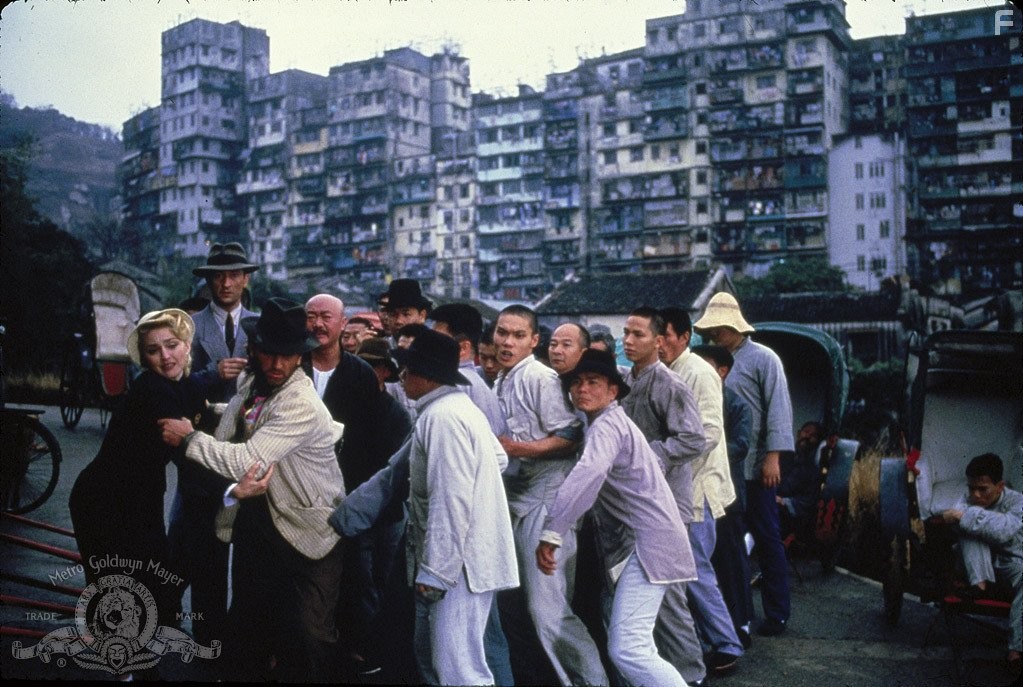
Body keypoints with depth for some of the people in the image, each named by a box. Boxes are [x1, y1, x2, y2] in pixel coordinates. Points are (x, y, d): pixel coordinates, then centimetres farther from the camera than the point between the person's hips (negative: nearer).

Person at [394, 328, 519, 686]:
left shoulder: (442, 417, -19)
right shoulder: (459, 405, 12)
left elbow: (451, 503, -24)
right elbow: (499, 459, 23)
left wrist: (435, 572, -20)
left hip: (457, 561, -11)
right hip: (454, 556, 11)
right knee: (431, 656, 20)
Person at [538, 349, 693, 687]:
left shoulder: (606, 424, -13)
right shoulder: (612, 423, 20)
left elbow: (588, 473, -32)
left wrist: (551, 532, -38)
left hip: (646, 544, -11)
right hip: (635, 543, 11)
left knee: (627, 649, -18)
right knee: (633, 644, 18)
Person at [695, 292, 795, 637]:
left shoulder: (762, 358, -4)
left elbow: (779, 409, -9)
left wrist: (773, 456, -16)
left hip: (753, 467, -5)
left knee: (766, 539, 4)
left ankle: (777, 614, 14)